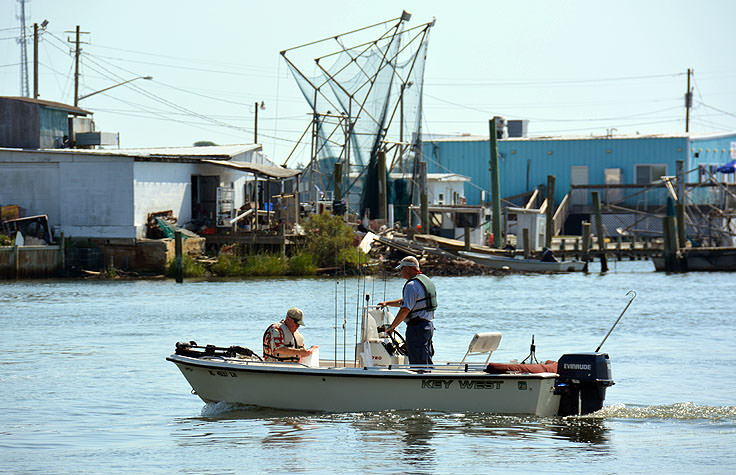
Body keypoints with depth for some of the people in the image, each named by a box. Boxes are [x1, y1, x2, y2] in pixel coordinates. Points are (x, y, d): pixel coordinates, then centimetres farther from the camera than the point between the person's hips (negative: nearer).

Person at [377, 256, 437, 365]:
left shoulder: (412, 285, -16)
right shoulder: (426, 280, 16)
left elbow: (405, 309, -22)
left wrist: (391, 327, -14)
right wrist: (387, 303, 26)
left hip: (417, 327, -10)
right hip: (429, 325, 10)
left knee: (418, 364, -8)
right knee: (426, 363, 14)